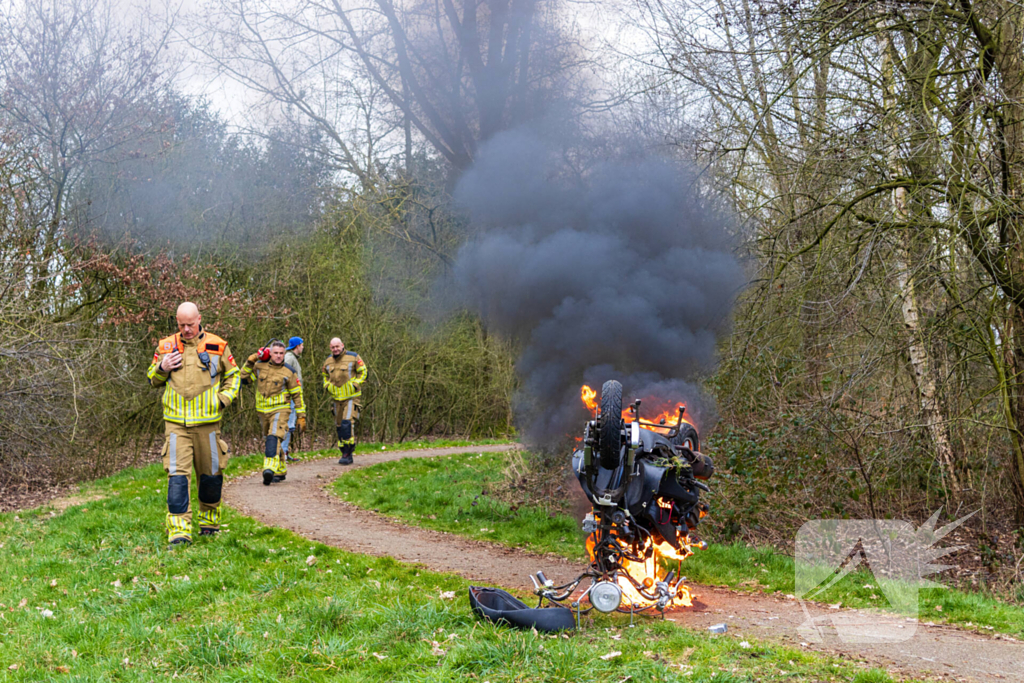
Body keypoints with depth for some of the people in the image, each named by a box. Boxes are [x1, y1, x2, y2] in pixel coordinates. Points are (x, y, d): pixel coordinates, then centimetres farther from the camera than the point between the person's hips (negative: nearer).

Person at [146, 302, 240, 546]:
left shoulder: (217, 346, 5)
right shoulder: (166, 346, 8)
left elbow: (233, 375, 16)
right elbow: (152, 379, 17)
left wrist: (224, 398, 0)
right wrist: (162, 368, -5)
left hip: (207, 422, 0)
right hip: (175, 423, 0)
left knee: (211, 473, 9)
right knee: (177, 473, -10)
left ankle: (209, 519, 30)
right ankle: (179, 529, -12)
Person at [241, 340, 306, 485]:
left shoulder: (289, 372, -5)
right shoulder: (260, 366, 3)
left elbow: (297, 394, 0)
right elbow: (244, 379, 11)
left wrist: (301, 415, -2)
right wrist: (250, 362, -1)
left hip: (280, 410, -5)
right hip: (263, 411, 5)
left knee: (274, 438, -25)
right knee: (267, 441, 15)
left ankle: (270, 469, -37)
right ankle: (281, 471, 30)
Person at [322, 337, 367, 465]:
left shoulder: (353, 357, -6)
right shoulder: (328, 362, 8)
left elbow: (362, 372, 1)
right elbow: (325, 376, 25)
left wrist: (355, 385, -10)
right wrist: (327, 387, 7)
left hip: (351, 397, -6)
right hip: (337, 398, 6)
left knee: (347, 423, -19)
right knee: (339, 426, 7)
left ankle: (347, 453, -16)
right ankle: (345, 453, 17)